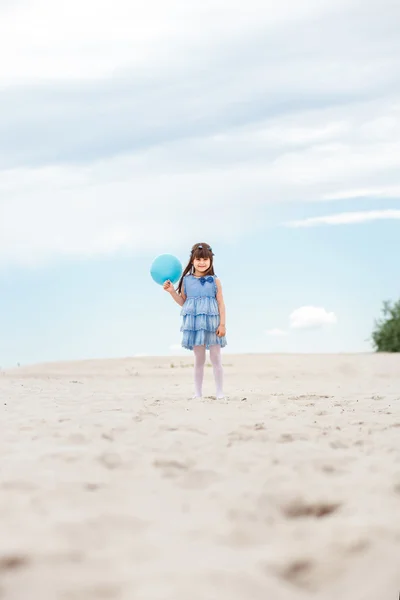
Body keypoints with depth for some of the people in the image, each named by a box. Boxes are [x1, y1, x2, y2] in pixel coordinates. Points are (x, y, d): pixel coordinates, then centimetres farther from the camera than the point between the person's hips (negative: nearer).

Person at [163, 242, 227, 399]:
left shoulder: (214, 281, 0)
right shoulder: (187, 280, 4)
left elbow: (221, 303, 0)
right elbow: (183, 302, 12)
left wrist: (222, 324, -5)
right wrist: (172, 291, -1)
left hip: (212, 323, -1)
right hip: (194, 324, 1)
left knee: (216, 358, 2)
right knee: (199, 359, 8)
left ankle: (220, 393, 7)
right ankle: (198, 392, 14)